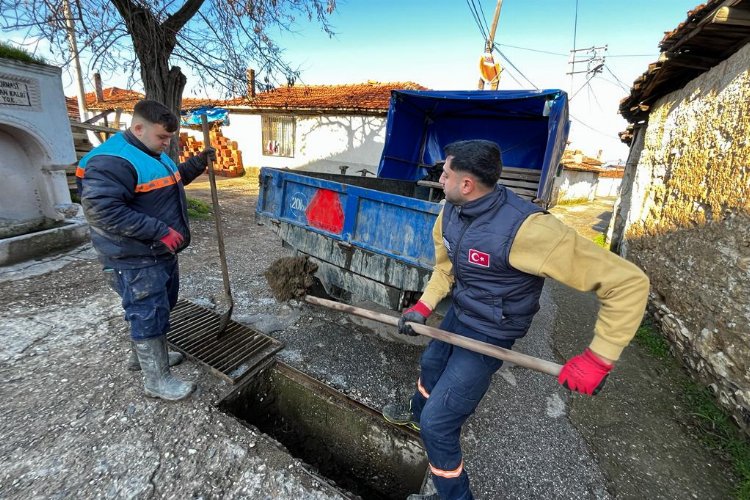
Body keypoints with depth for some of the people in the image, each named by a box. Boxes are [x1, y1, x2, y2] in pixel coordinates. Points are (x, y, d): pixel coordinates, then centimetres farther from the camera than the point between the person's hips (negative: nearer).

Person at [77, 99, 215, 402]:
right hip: (136, 260, -10)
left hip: (161, 253, 10)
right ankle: (157, 380, 16)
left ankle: (142, 356, 43)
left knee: (160, 308, 22)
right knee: (150, 316, 0)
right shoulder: (112, 161, -22)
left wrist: (198, 163, 15)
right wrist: (161, 232, -29)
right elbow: (102, 211, -29)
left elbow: (174, 179, 29)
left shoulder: (152, 154, 11)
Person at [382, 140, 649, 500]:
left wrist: (598, 359, -29)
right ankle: (418, 412, 67)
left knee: (437, 425, 1)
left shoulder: (524, 228, -37)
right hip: (457, 314, 8)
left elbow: (629, 282, -31)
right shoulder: (451, 211, -11)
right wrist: (423, 307, -2)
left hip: (487, 335, -8)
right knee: (430, 364, 33)